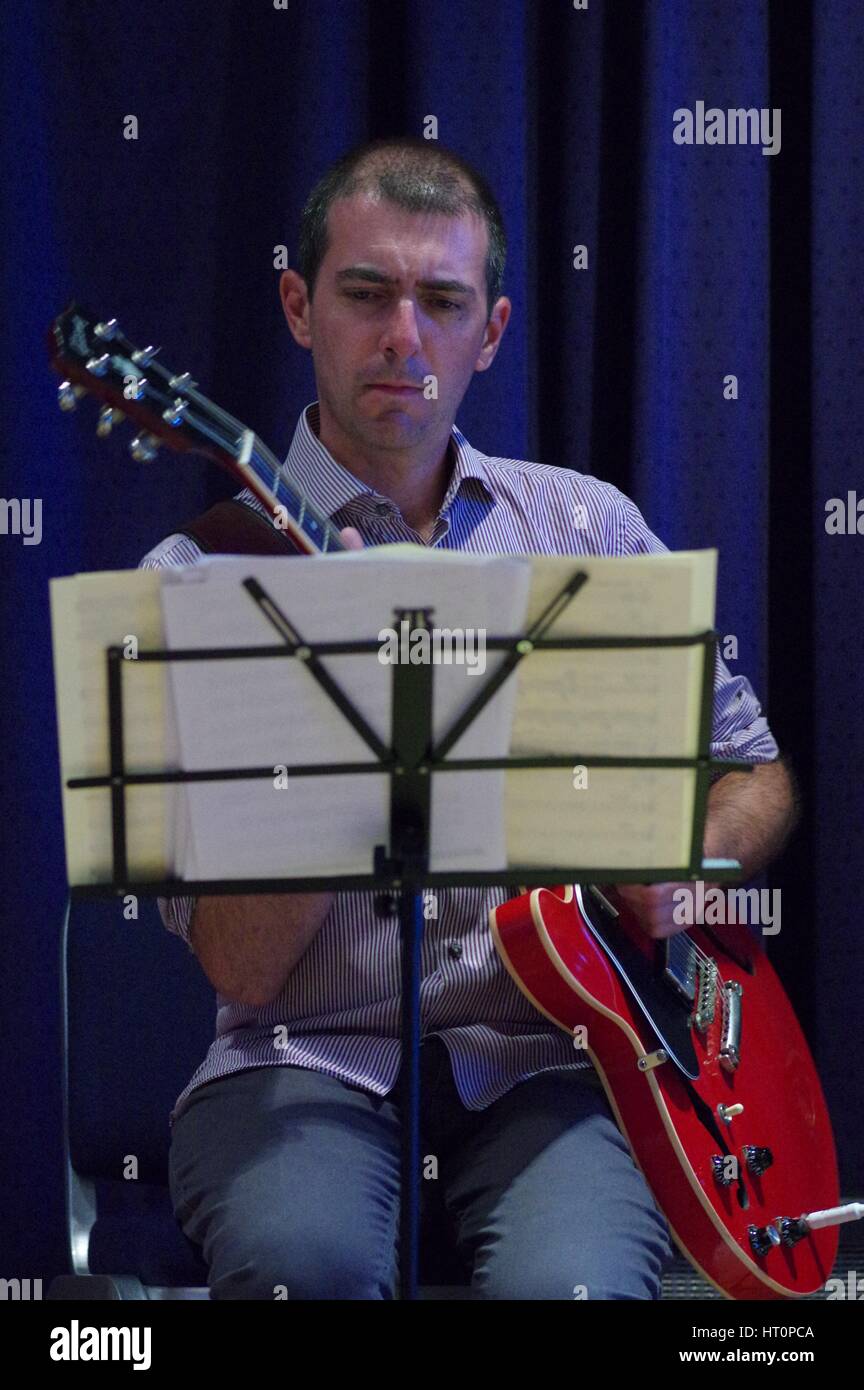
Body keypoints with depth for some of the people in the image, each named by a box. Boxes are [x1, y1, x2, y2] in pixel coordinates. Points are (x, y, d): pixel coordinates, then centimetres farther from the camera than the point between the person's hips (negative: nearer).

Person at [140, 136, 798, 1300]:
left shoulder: (587, 527, 11)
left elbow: (756, 770, 22)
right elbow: (241, 964, -7)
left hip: (551, 1060, 2)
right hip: (313, 1063, -1)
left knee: (572, 1284, -31)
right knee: (303, 1260, -35)